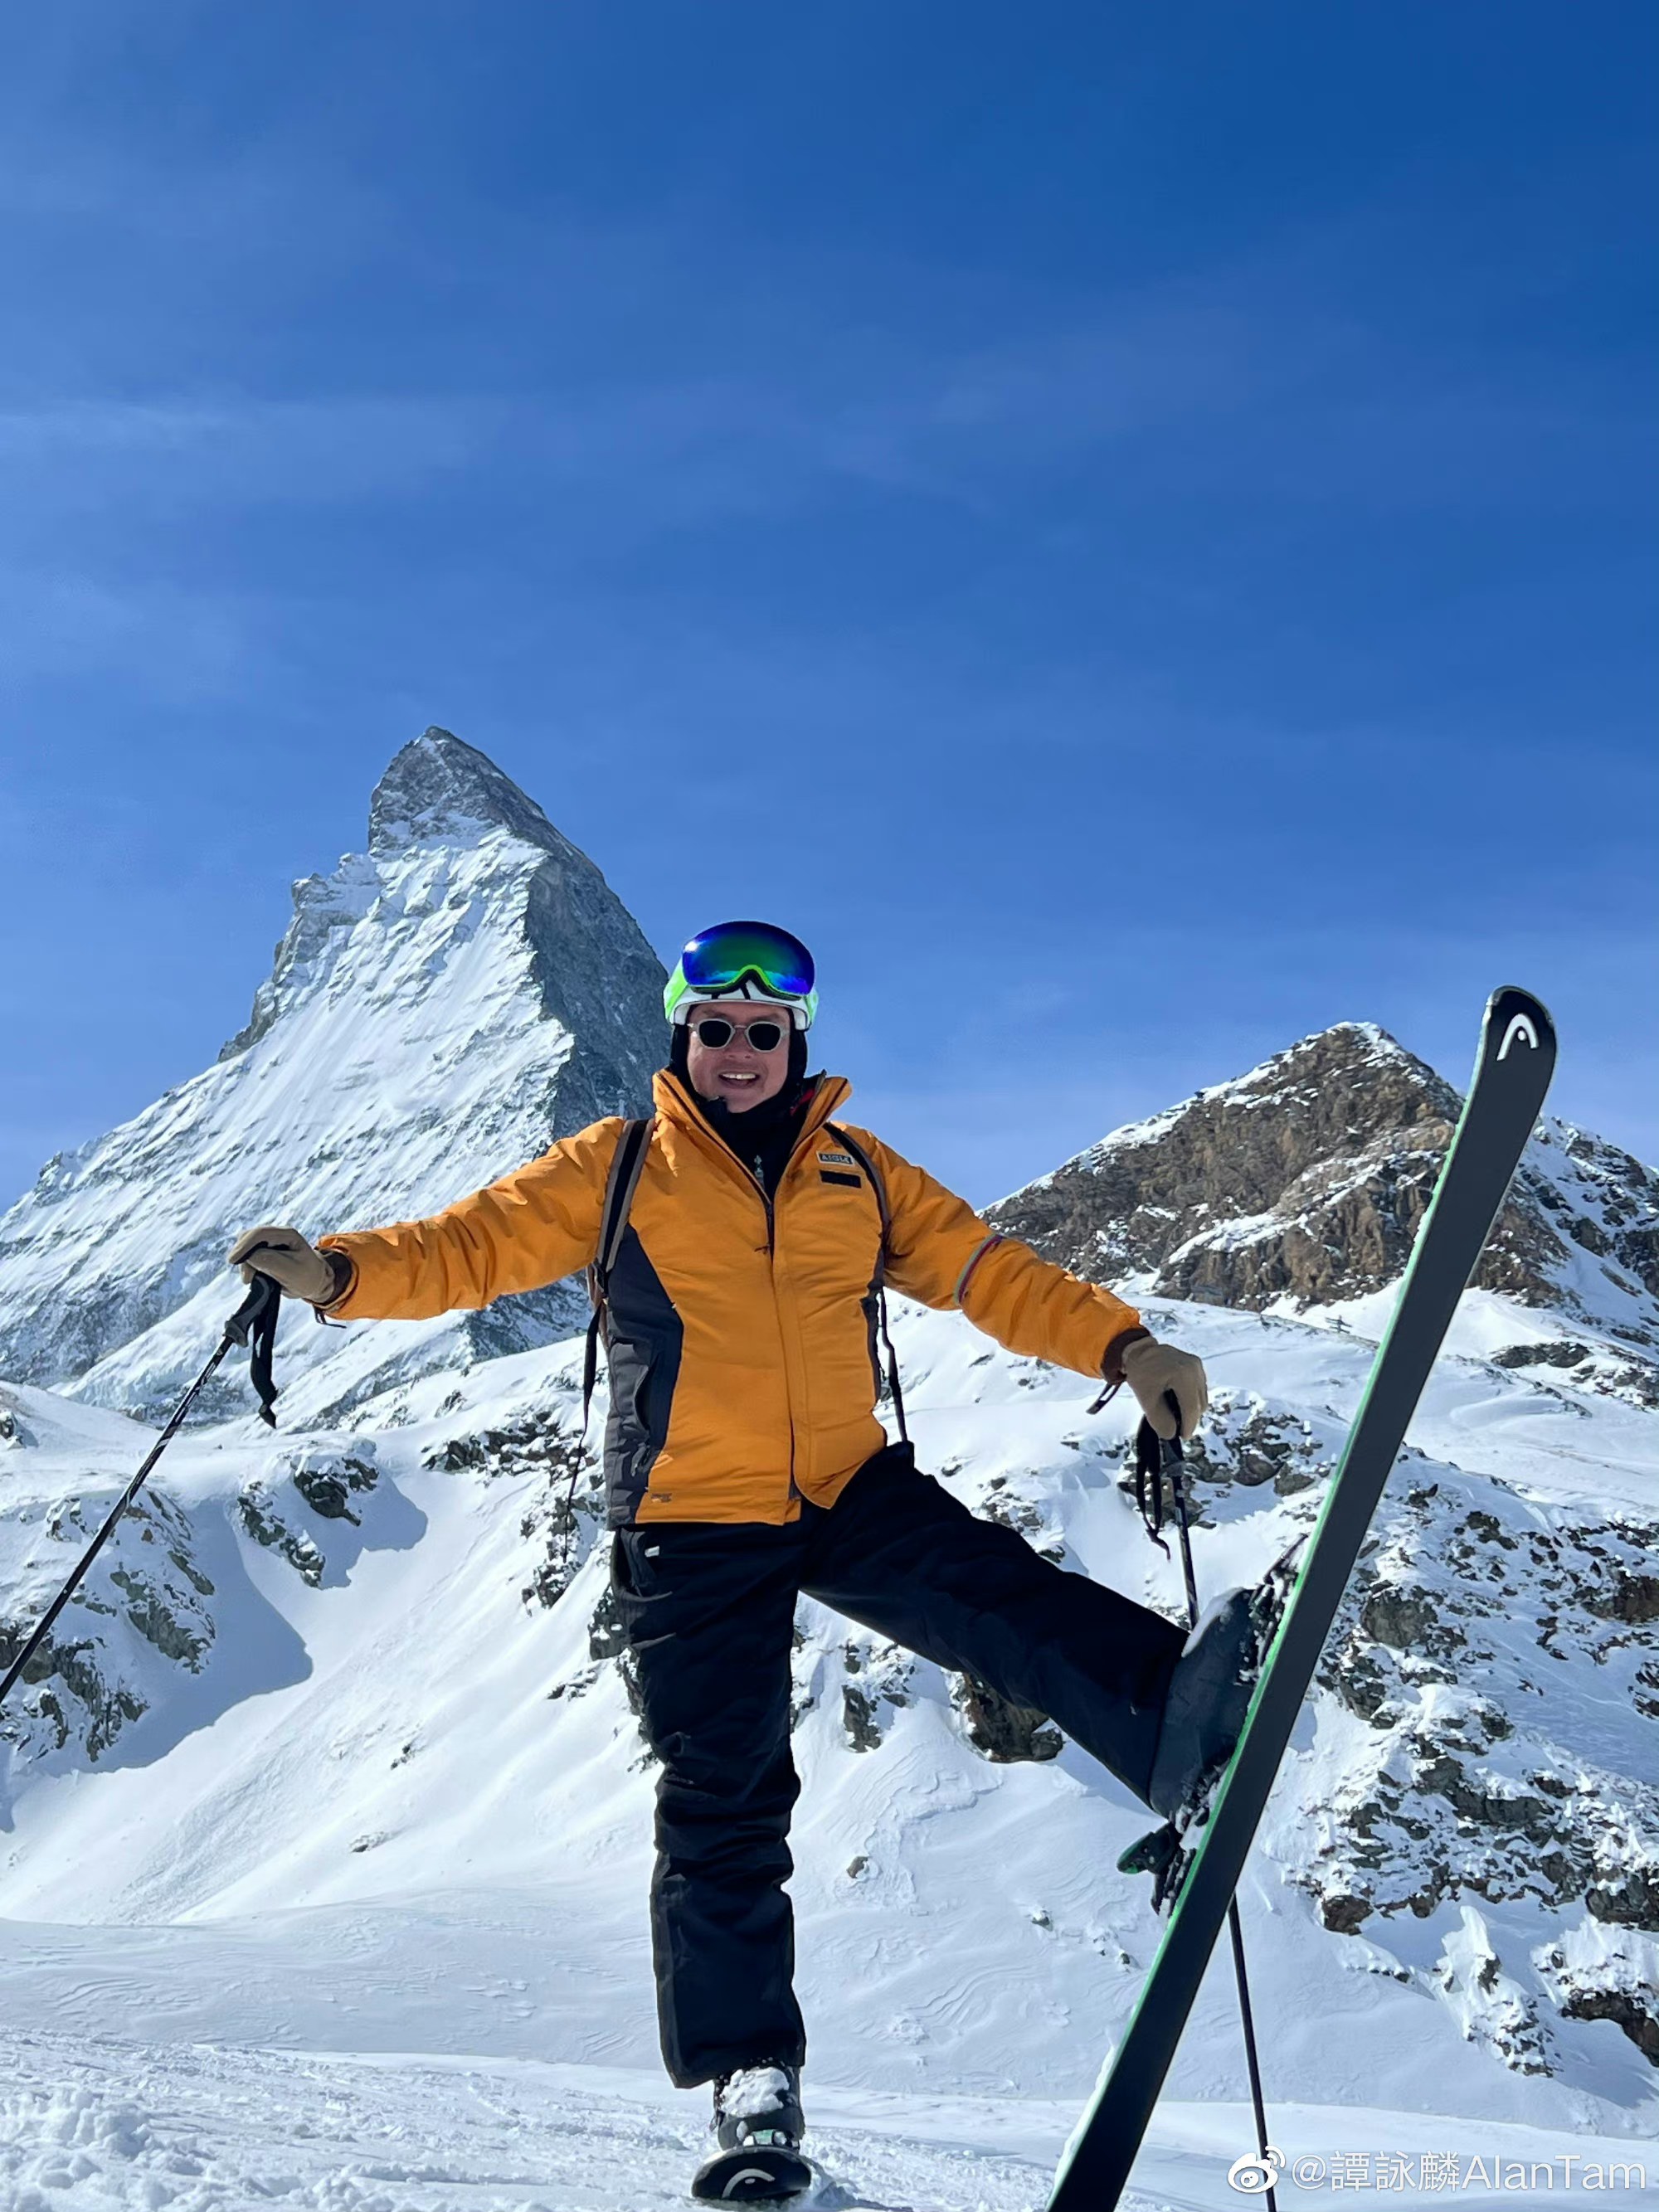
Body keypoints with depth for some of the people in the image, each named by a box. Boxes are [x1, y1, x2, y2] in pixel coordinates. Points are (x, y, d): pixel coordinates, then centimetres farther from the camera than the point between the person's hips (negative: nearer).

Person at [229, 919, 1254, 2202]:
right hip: (695, 1525, -2)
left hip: (850, 1491, 3)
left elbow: (988, 1270, 7)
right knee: (724, 1806, 2)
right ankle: (750, 2073, 13)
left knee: (1009, 1600, -22)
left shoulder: (857, 1173, 9)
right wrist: (341, 1272, -22)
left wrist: (1122, 1345, -3)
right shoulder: (616, 1169, 1)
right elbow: (474, 1245, -5)